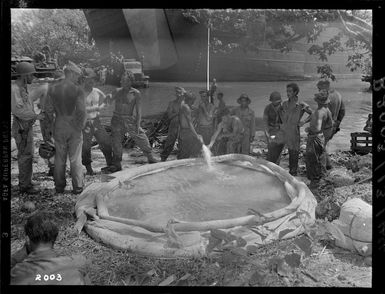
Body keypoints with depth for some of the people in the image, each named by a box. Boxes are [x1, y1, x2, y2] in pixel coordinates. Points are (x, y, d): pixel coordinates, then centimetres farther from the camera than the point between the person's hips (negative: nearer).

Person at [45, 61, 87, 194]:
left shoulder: (52, 89, -2)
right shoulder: (77, 90, -13)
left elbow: (49, 110, -1)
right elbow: (82, 111, -16)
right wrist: (81, 125, -2)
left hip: (59, 128, 3)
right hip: (75, 128, -3)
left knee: (59, 159, 13)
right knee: (75, 159, 7)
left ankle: (59, 187, 21)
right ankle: (77, 187, 12)